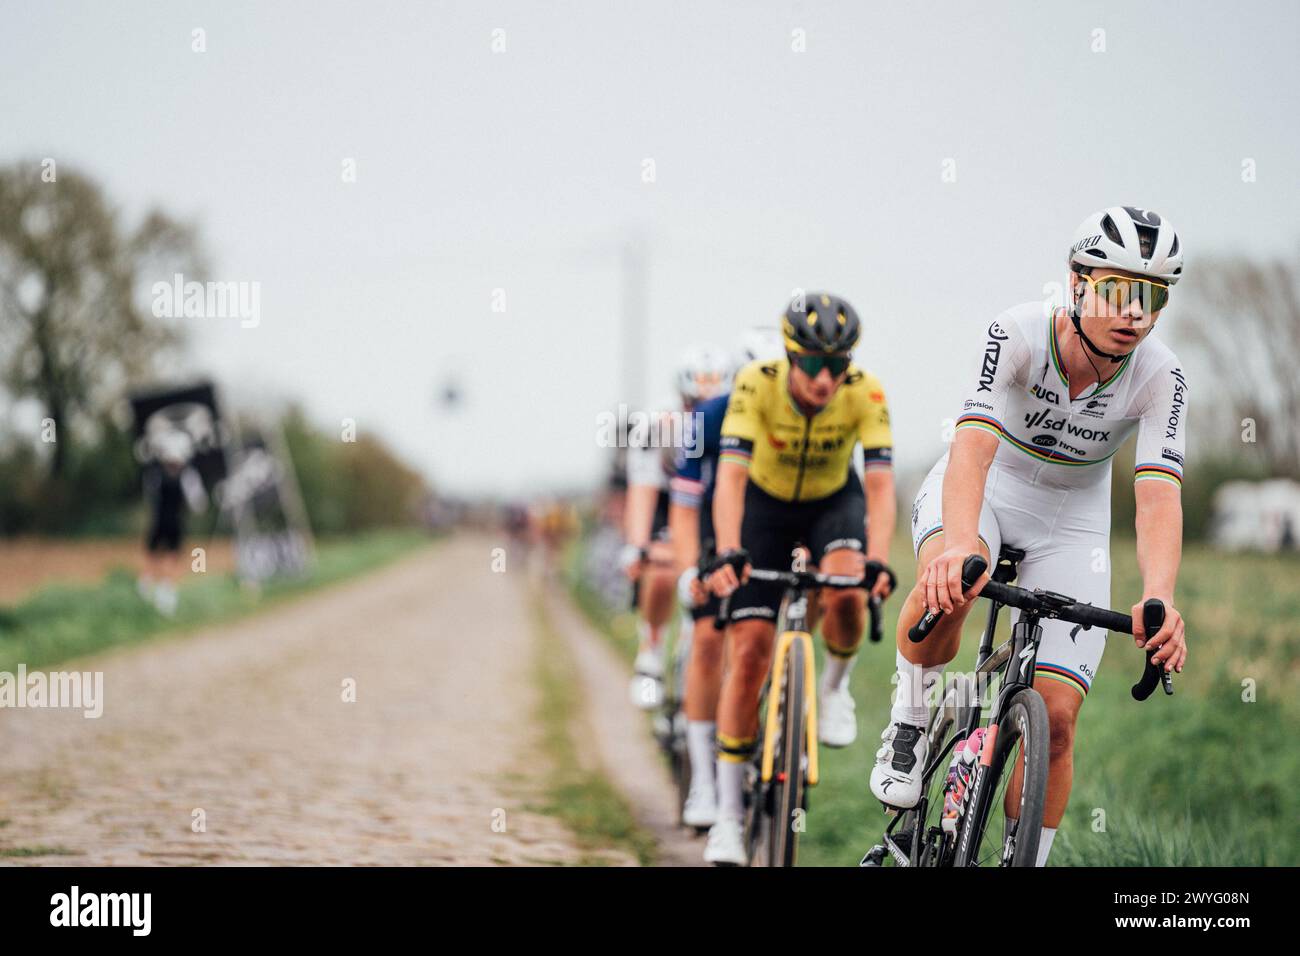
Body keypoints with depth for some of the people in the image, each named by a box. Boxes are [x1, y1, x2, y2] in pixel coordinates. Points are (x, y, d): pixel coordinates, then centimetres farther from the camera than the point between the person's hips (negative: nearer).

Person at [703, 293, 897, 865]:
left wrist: (876, 561, -48)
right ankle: (728, 814, -3)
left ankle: (834, 686, 2)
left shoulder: (865, 393, -28)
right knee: (748, 654, -10)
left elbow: (880, 484, -33)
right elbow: (730, 476, -38)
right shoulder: (756, 385, -31)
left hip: (834, 502, 0)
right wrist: (727, 553, -52)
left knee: (845, 596, -33)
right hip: (766, 503, 0)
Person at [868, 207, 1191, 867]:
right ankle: (909, 723, -12)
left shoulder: (1159, 378, -22)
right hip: (981, 489, -2)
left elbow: (1158, 494, -32)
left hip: (1070, 522, 2)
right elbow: (973, 444, -40)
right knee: (950, 581, -38)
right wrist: (960, 543, -60)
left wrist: (1159, 598, -51)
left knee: (1056, 714, -10)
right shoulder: (1018, 334, -28)